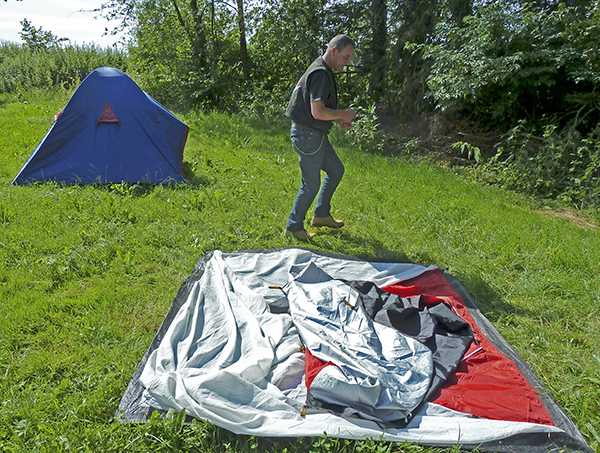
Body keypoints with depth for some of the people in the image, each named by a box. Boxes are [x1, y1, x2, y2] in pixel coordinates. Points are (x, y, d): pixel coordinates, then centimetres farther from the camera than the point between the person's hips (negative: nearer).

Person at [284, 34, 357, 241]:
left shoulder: (323, 71, 14)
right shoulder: (320, 74, -20)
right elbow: (317, 112, -28)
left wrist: (338, 118, 10)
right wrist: (343, 114, -13)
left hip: (315, 134, 11)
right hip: (307, 136, -11)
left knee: (336, 170, 18)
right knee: (311, 184, -1)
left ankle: (321, 215, 28)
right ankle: (294, 226, 15)